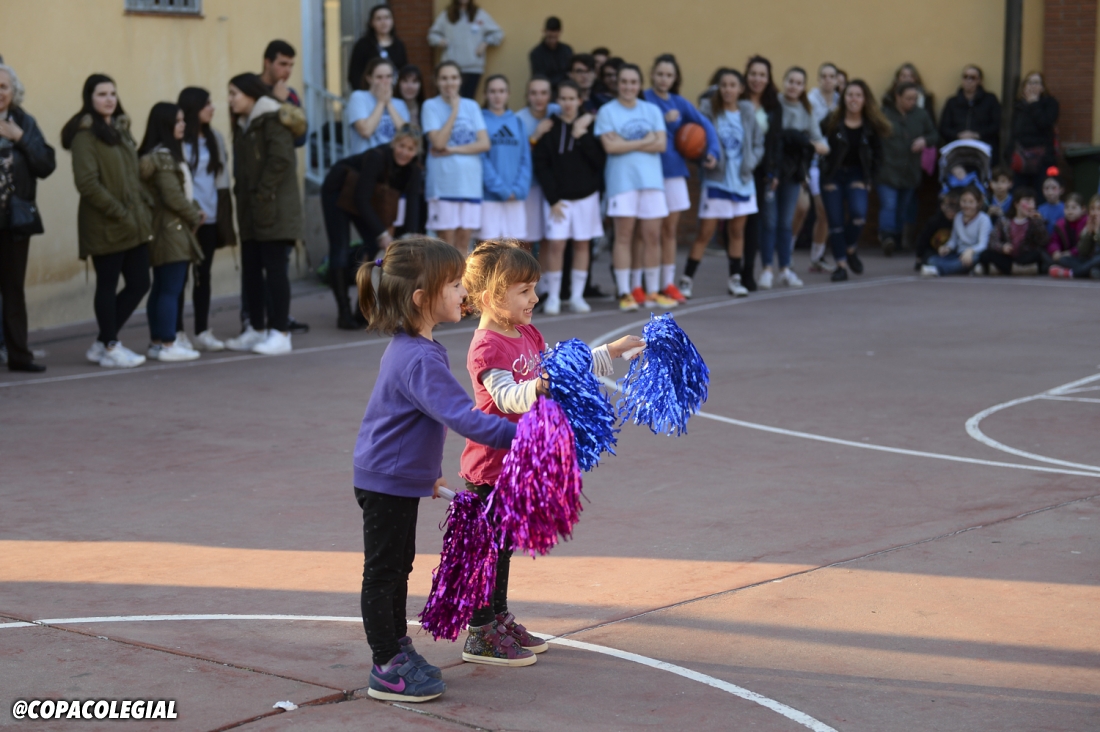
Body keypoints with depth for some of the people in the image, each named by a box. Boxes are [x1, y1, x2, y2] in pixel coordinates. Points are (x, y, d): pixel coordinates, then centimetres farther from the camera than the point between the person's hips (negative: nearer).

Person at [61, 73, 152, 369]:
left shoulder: (120, 130, 16)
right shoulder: (85, 135, -9)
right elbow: (87, 183, -17)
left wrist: (145, 210, 7)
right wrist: (119, 212, -17)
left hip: (134, 224, 8)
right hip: (105, 226, -8)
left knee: (139, 283, 7)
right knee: (107, 286, 1)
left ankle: (103, 343, 19)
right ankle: (110, 348, 13)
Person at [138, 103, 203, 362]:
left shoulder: (167, 153, 15)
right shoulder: (164, 156, -15)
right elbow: (173, 196, -19)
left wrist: (194, 211, 4)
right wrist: (195, 216, -6)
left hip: (166, 230, 10)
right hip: (171, 229, -10)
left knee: (161, 288, 13)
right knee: (171, 289, -8)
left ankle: (157, 341, 18)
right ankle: (167, 344, -6)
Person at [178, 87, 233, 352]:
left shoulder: (215, 138, 12)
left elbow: (222, 177, 13)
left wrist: (224, 215, 7)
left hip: (210, 218, 5)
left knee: (204, 274, 9)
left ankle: (203, 331, 14)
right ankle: (177, 331, 3)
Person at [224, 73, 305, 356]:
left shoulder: (272, 121, -9)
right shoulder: (243, 125, 17)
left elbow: (280, 159, -19)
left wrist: (263, 193, -17)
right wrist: (242, 194, 7)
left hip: (274, 211, -9)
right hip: (251, 213, 9)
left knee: (274, 269, -6)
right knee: (250, 269, 10)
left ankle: (281, 334, -3)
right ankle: (256, 330, 19)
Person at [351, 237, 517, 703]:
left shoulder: (407, 348, 7)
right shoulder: (420, 359, -28)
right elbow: (459, 414, -38)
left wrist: (428, 468, 29)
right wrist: (515, 436, -42)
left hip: (398, 477, 10)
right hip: (388, 482, -10)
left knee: (398, 566, 20)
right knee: (383, 572, 0)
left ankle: (397, 650, 34)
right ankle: (387, 669, 8)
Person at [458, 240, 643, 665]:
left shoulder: (528, 336, 9)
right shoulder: (487, 347, -20)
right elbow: (507, 396, -33)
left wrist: (613, 351, 15)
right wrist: (539, 386, -53)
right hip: (490, 466, -9)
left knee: (503, 544, 19)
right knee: (488, 546, -1)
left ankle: (500, 620, 31)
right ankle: (480, 636, 7)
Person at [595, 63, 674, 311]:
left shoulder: (652, 111, 11)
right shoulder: (607, 111, 0)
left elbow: (661, 144, -1)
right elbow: (610, 146, -12)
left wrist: (626, 143, -9)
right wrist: (645, 141, -7)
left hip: (651, 180, 3)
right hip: (622, 180, -3)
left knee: (652, 236, 4)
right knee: (624, 236, -3)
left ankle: (653, 293, 12)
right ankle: (624, 293, 1)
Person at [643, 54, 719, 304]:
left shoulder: (679, 103, 10)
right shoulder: (644, 99, -5)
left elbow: (705, 125, 8)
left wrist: (712, 152, -6)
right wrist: (664, 120, -19)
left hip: (674, 171, 5)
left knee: (670, 229, 10)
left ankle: (668, 284, 18)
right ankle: (638, 286, 1)